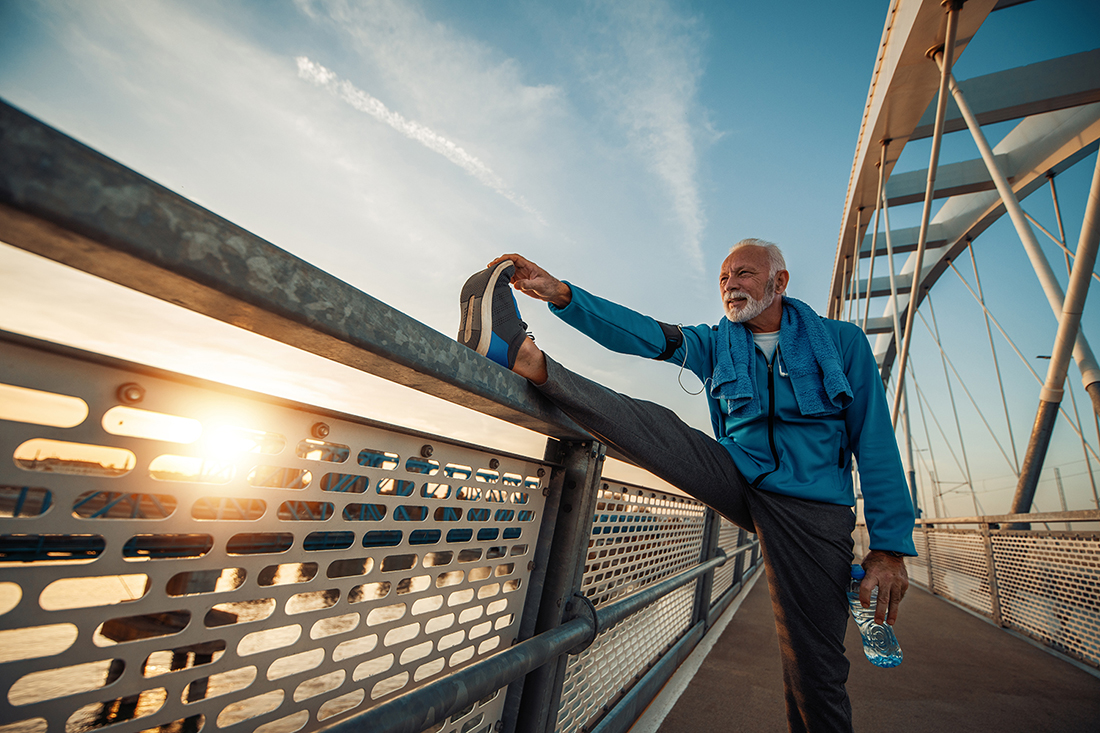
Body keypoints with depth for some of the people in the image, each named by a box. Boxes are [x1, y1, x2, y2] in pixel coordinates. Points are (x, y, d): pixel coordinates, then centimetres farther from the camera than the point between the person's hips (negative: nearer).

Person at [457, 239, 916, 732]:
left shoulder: (843, 342, 3)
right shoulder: (716, 345, 8)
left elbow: (876, 443, 0)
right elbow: (642, 334, -7)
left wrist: (890, 546, -5)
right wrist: (561, 294, -21)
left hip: (810, 510, -1)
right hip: (736, 482, 2)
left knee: (814, 674, -3)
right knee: (654, 424, -20)